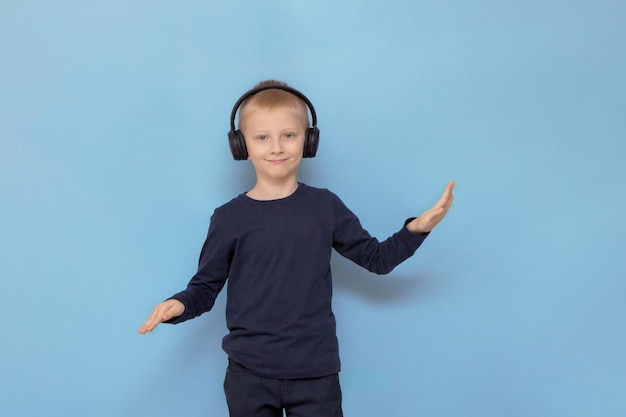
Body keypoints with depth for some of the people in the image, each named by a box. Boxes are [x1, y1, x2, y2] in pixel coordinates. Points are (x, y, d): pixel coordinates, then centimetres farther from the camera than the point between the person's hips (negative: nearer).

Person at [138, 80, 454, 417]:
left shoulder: (325, 206, 1)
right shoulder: (229, 218, -2)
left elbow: (376, 258, 8)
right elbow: (206, 286, 3)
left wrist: (416, 229, -7)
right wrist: (179, 305, -18)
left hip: (316, 374, 1)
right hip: (249, 375, 0)